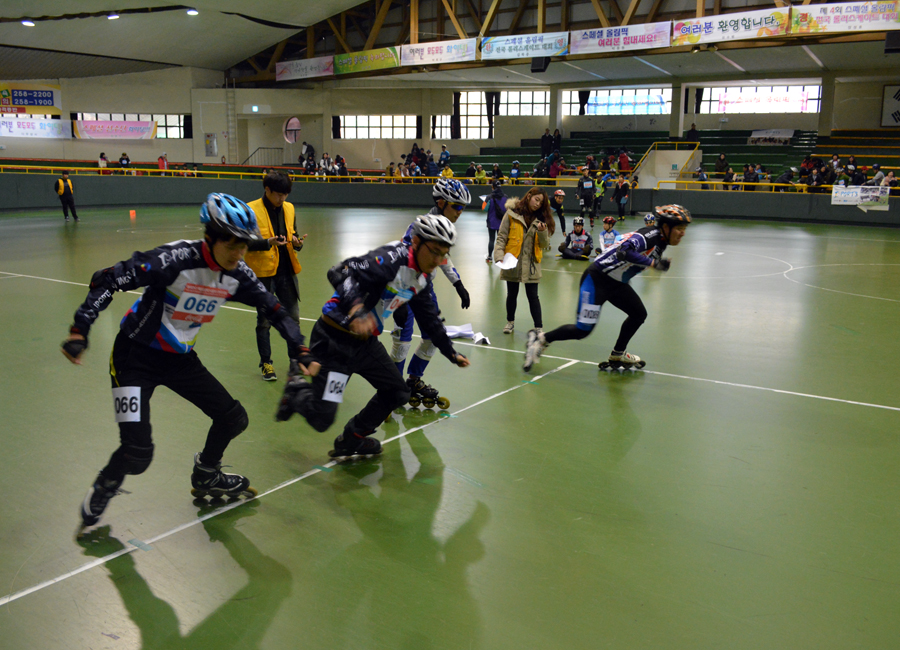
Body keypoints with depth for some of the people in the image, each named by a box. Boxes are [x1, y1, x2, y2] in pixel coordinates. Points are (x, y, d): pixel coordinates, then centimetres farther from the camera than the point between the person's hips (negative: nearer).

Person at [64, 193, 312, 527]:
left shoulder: (237, 275, -7)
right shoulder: (176, 259, -27)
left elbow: (273, 308, 4)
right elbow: (108, 279, -27)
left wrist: (301, 351, -1)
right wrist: (80, 331, -34)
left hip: (180, 358, 7)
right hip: (136, 357, -6)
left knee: (234, 419, 8)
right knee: (137, 452, -16)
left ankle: (206, 478, 38)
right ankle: (99, 496, 19)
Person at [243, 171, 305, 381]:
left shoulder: (289, 208, 7)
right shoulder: (251, 210, -10)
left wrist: (297, 243, -9)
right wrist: (268, 243, -27)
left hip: (286, 272, 5)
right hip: (263, 273, -4)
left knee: (293, 317, 10)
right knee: (264, 321, 6)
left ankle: (296, 359, 24)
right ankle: (266, 363, 18)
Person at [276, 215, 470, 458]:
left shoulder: (422, 278, 8)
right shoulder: (392, 258, -22)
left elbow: (429, 318, 22)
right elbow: (342, 273, -34)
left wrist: (451, 353, 26)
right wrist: (356, 308, -51)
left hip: (366, 342, 9)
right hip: (335, 340, -9)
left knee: (398, 393, 12)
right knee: (321, 418, -10)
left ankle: (352, 440, 30)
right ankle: (297, 391, 24)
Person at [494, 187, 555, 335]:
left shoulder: (541, 218, 3)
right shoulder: (512, 213, -5)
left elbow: (545, 244, 1)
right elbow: (501, 237, -4)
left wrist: (542, 232, -19)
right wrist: (499, 256, -15)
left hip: (531, 264, 1)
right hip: (512, 262, -1)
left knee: (533, 296, 0)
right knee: (512, 294, 14)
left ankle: (538, 327, 7)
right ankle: (510, 321, 35)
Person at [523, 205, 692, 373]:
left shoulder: (661, 241, 7)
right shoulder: (650, 235, -22)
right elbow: (624, 251, -38)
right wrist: (652, 262, -35)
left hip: (616, 283, 10)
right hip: (596, 280, -10)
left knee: (639, 314, 11)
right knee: (583, 330, -9)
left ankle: (617, 356, 26)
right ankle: (541, 339, 9)